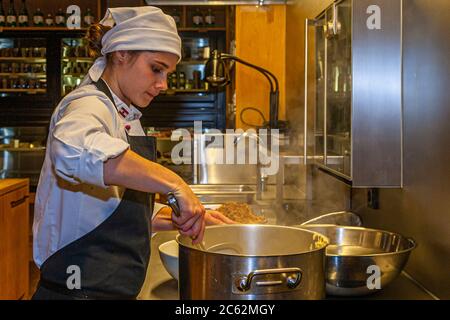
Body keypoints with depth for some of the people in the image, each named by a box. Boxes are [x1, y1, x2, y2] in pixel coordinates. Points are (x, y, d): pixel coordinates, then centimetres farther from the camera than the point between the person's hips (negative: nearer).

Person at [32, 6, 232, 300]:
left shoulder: (123, 116, 14)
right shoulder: (89, 104, -15)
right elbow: (73, 149, -42)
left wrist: (188, 216, 9)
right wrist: (174, 184, -39)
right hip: (82, 290, -9)